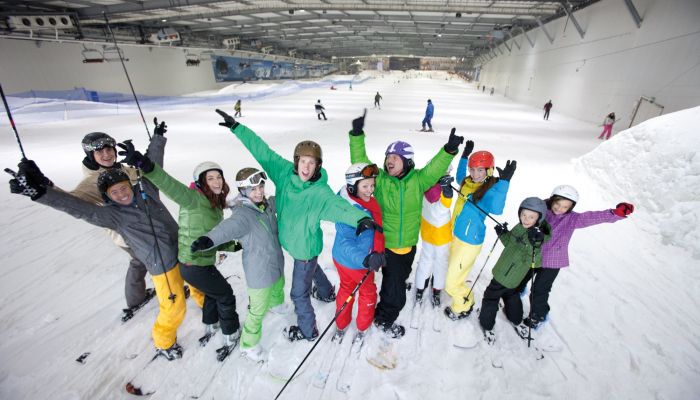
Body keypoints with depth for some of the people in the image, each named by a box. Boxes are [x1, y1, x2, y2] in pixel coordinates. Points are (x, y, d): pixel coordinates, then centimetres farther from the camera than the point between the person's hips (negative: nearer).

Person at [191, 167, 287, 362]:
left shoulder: (268, 204, -7)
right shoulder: (243, 214, -30)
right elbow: (228, 227, -51)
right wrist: (209, 239, -69)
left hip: (276, 263, 8)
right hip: (259, 272, -8)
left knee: (278, 288, 36)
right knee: (257, 311, 9)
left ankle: (275, 304, 70)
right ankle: (249, 345, 35)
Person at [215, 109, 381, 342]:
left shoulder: (320, 192, -32)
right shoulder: (285, 172, -16)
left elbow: (338, 206, -50)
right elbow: (262, 151, -13)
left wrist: (361, 218, -70)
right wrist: (236, 127, -13)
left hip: (306, 247, -7)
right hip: (293, 242, 7)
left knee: (299, 293, 11)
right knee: (311, 268, 34)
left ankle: (307, 330, 39)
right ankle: (327, 293, 65)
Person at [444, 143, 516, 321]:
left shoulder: (491, 190, -21)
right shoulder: (468, 182, 0)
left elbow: (496, 209, -42)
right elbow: (460, 177, 25)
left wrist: (504, 181, -48)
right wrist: (464, 156, 19)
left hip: (470, 242, -8)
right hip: (456, 236, 8)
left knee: (452, 283, 4)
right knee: (453, 272, 26)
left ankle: (464, 307, 33)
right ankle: (465, 299, 50)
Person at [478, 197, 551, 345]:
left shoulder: (540, 236, -22)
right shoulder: (519, 227, -4)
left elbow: (536, 262, -31)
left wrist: (536, 244, -47)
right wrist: (503, 234, -4)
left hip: (513, 277, -4)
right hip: (502, 271, 5)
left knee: (511, 295, 20)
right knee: (491, 297, 13)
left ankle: (516, 320, 49)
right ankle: (487, 325, 32)